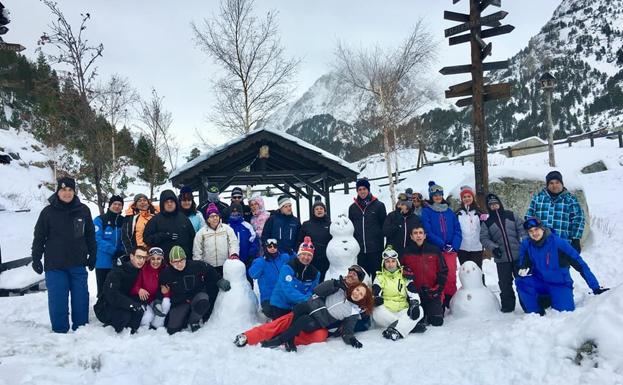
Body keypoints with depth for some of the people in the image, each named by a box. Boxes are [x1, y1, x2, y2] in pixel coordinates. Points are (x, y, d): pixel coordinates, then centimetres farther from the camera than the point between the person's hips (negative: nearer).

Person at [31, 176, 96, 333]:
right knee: (58, 300, 0)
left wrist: (92, 257, 10)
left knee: (81, 298, 6)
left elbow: (90, 236, 10)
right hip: (55, 265, -1)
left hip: (78, 264, 1)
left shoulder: (83, 210, 4)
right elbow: (39, 237, 3)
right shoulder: (48, 211, 0)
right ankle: (60, 331, 11)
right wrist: (36, 259, 0)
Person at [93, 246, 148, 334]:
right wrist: (131, 304, -38)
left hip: (124, 307, 6)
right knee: (124, 316, -32)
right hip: (105, 307, -6)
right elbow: (112, 295, -30)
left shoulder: (140, 272, 0)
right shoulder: (117, 272, -20)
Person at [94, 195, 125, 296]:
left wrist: (122, 252, -10)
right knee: (103, 290, 4)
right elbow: (97, 239, -12)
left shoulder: (124, 222, 10)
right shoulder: (100, 220, -2)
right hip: (103, 262, -3)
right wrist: (114, 251, -20)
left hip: (119, 263, 3)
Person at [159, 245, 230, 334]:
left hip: (197, 295, -1)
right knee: (172, 330, -11)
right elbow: (161, 290, 7)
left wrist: (220, 281, -9)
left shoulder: (197, 265, -18)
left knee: (203, 301, -37)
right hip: (179, 303, 1)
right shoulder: (166, 273, -11)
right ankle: (185, 321, 24)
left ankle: (194, 321, -6)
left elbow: (210, 272, -2)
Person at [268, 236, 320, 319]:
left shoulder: (315, 273, -4)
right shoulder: (288, 268, -21)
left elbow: (312, 292, -2)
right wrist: (305, 299, -39)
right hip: (280, 306, -5)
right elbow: (288, 290, -30)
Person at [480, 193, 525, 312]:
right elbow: (484, 238, 0)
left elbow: (521, 229, 4)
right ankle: (507, 306, 17)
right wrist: (493, 247, -16)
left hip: (518, 255, 0)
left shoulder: (511, 215, 7)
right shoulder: (487, 222, 5)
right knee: (505, 283, 6)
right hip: (501, 259, 0)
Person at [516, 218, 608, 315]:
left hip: (560, 285, -2)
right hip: (540, 283, 2)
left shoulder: (558, 242, -18)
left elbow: (580, 264, -15)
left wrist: (595, 287, -16)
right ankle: (536, 313, -7)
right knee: (521, 281, -27)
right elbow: (524, 264, 2)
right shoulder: (526, 244, -9)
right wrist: (523, 270, -24)